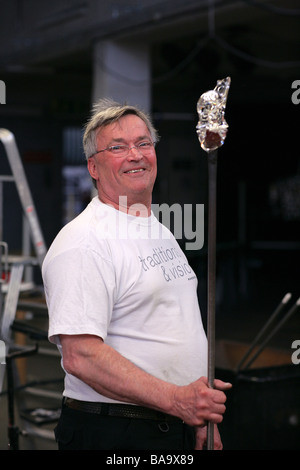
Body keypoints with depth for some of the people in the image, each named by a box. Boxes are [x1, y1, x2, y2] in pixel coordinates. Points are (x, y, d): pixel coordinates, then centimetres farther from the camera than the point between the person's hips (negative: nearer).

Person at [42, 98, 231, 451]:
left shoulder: (161, 233, 14)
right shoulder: (82, 241, -16)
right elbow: (80, 356, -25)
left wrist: (202, 416, 13)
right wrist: (175, 399, -27)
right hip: (114, 436, -8)